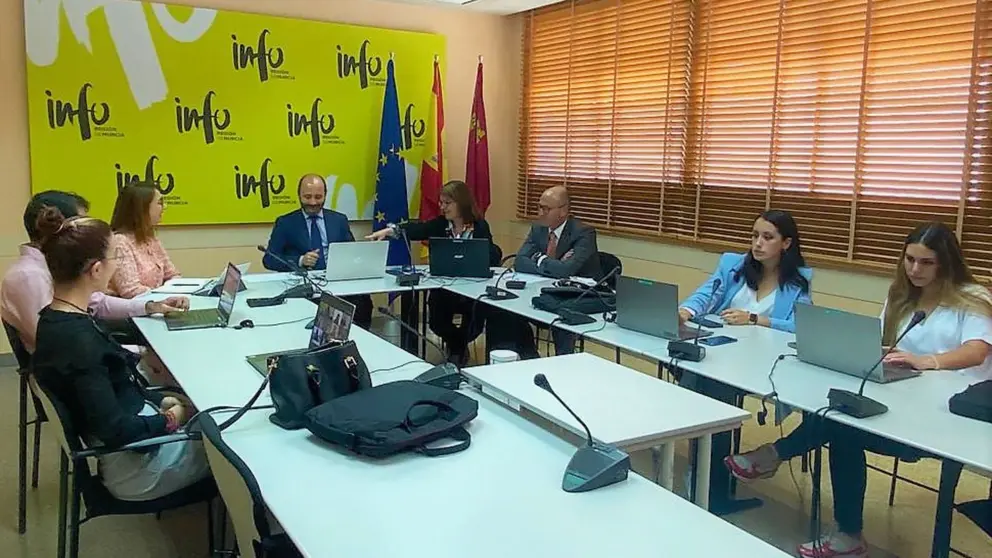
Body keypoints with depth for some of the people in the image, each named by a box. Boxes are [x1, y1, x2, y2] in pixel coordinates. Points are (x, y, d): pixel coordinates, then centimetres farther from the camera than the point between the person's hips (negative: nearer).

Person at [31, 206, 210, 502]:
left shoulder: (57, 318, 2)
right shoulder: (77, 337, -28)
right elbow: (114, 430, -27)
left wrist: (160, 400, 6)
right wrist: (171, 419, -13)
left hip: (135, 433, 9)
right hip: (135, 461, -9)